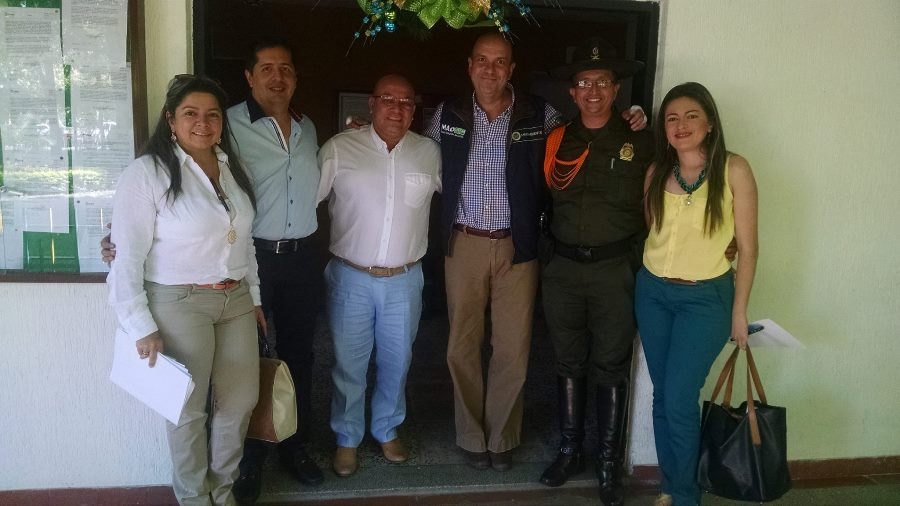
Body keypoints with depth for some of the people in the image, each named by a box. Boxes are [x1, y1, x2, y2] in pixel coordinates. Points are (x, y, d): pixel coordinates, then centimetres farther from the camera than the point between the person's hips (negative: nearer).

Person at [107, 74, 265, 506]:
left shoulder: (231, 168, 7)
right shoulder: (146, 172, -13)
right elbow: (128, 257, -14)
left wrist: (253, 295, 15)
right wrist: (141, 327, -15)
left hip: (235, 300, 6)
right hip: (179, 304, -6)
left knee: (240, 401, 13)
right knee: (189, 408, 10)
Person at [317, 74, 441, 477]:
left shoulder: (429, 152, 1)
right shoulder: (339, 149, -7)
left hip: (404, 280, 2)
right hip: (350, 278, -2)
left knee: (396, 362, 16)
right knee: (349, 364, 10)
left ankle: (387, 430, 38)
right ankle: (347, 439, 31)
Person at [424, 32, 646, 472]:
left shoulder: (540, 116, -1)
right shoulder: (447, 115, 4)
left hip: (517, 246, -1)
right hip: (464, 245, 1)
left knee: (513, 349, 5)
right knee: (463, 346, 8)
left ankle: (501, 437, 25)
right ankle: (471, 437, 26)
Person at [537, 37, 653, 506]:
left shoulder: (638, 142, -3)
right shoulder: (556, 142, 5)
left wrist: (637, 264, -3)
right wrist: (547, 256, 8)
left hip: (614, 270, -3)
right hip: (561, 269, 3)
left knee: (611, 368, 6)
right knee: (568, 363, 13)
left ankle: (609, 464, 19)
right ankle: (570, 451, 28)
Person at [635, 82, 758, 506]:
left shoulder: (733, 170, -9)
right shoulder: (657, 172, 2)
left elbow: (747, 247, -6)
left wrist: (739, 311, -5)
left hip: (705, 298, -4)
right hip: (652, 293, 4)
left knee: (680, 399, -6)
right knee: (662, 395, 11)